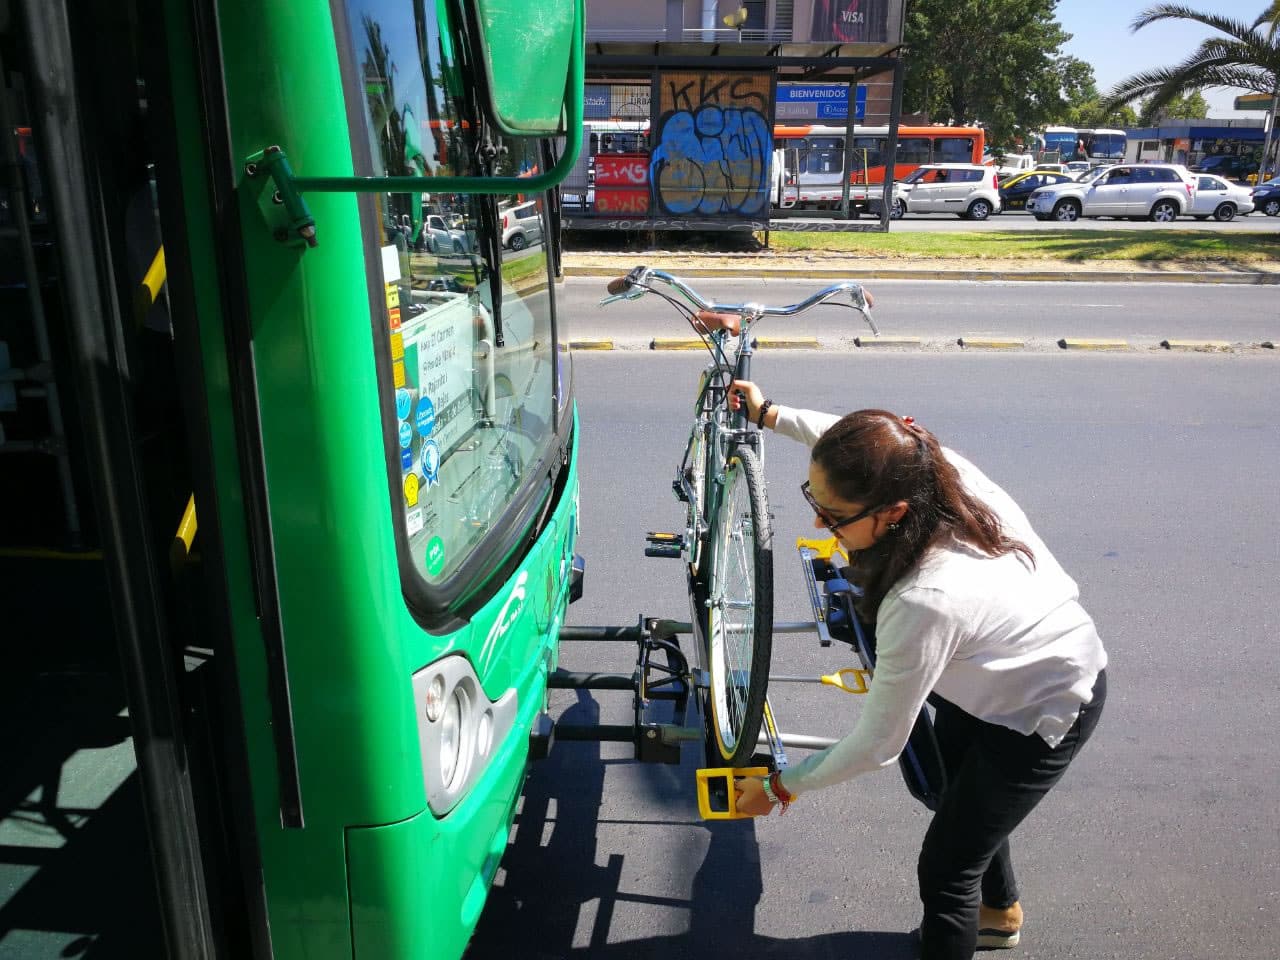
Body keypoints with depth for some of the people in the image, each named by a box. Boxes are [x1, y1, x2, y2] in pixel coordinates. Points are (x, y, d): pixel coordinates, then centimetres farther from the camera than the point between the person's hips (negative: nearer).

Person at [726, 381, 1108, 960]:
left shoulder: (925, 602, -44)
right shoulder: (928, 467, -25)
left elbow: (877, 745, -29)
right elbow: (855, 443, 1)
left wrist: (779, 788, -15)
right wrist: (771, 414, 9)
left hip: (1043, 715, -9)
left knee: (943, 869, 1)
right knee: (954, 791, 29)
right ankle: (999, 910, 58)